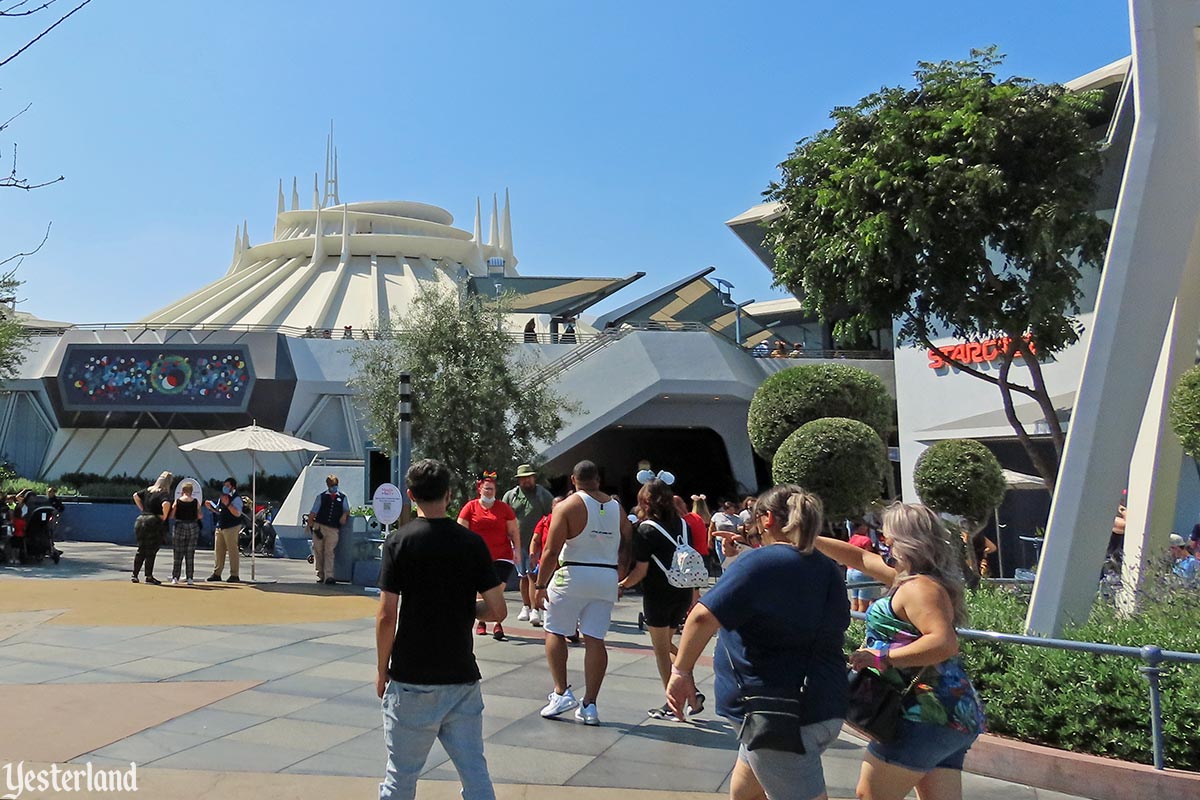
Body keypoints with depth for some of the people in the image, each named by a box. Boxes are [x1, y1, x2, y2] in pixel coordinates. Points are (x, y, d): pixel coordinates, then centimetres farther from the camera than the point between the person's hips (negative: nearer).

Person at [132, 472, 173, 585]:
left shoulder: (148, 490, 12)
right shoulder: (164, 494, -10)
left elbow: (135, 496, 21)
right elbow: (166, 504, -29)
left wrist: (142, 509, 18)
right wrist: (164, 517, -14)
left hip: (140, 520, 7)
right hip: (154, 523, -7)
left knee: (141, 550, 14)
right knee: (151, 552, 1)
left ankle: (134, 575, 15)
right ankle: (149, 577, 5)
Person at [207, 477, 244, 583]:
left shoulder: (236, 499, -9)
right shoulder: (222, 497, 16)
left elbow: (237, 513, -22)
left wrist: (228, 504, -28)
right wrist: (210, 506, 16)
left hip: (231, 528, -8)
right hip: (220, 527, 8)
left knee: (232, 551, -6)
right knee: (218, 551, 9)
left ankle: (234, 575, -3)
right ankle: (216, 573, 16)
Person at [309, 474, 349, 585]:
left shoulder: (342, 498, 13)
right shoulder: (321, 497, 8)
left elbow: (347, 510, 17)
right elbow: (313, 513, 8)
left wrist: (345, 515, -6)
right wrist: (310, 524, -1)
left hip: (333, 529, 0)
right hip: (319, 527, 1)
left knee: (329, 552, -8)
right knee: (318, 551, 5)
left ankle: (329, 576, -14)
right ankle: (320, 575, 15)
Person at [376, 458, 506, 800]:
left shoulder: (398, 541, -8)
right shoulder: (472, 542, -2)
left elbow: (387, 615, -10)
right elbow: (497, 610, -3)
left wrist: (382, 670, 2)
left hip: (411, 679, -2)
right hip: (462, 677, 2)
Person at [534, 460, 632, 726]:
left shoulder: (567, 506, -6)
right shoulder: (616, 507, 8)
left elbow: (551, 551, -11)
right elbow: (627, 546, 9)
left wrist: (540, 585, -6)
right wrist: (619, 575, 18)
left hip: (573, 575, -4)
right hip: (607, 579, 4)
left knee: (555, 632, 11)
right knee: (595, 640, 5)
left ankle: (561, 692, 4)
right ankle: (589, 705, 6)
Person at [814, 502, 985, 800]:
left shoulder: (919, 588, -15)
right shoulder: (914, 580, 15)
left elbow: (945, 643, -28)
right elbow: (861, 558, 23)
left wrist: (882, 657, -24)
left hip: (928, 716, -10)